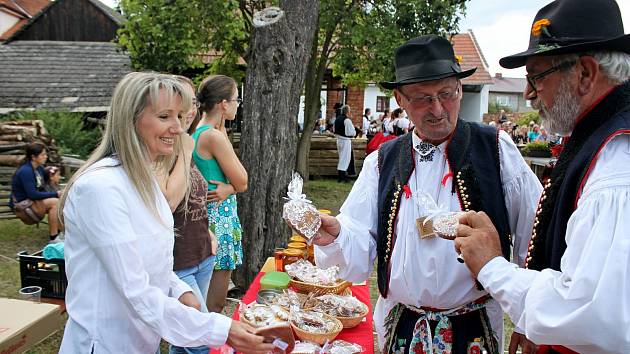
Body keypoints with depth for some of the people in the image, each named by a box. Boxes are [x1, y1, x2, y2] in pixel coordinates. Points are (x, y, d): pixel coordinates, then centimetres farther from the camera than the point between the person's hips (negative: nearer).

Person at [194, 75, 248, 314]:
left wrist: (228, 188, -11)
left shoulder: (199, 132, 10)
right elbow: (241, 181, -11)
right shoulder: (214, 136, -19)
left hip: (211, 213, 10)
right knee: (215, 304, 3)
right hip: (220, 215, -10)